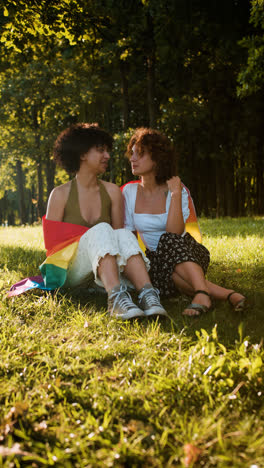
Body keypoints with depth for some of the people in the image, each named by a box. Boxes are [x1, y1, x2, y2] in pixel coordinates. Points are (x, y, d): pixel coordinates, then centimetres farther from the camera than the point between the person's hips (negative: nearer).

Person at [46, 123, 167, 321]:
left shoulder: (112, 191, 7)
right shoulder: (61, 194, -2)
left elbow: (118, 236, 5)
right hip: (70, 272, -3)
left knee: (123, 235, -28)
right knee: (101, 231, -31)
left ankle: (148, 295, -49)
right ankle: (116, 299, -53)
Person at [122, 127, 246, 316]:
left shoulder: (177, 189, -8)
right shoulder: (129, 191, 1)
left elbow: (174, 232, -22)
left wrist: (175, 194, -25)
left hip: (189, 252, -2)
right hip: (157, 258, 2)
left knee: (169, 241, -38)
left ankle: (202, 293, -56)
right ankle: (227, 294, -44)